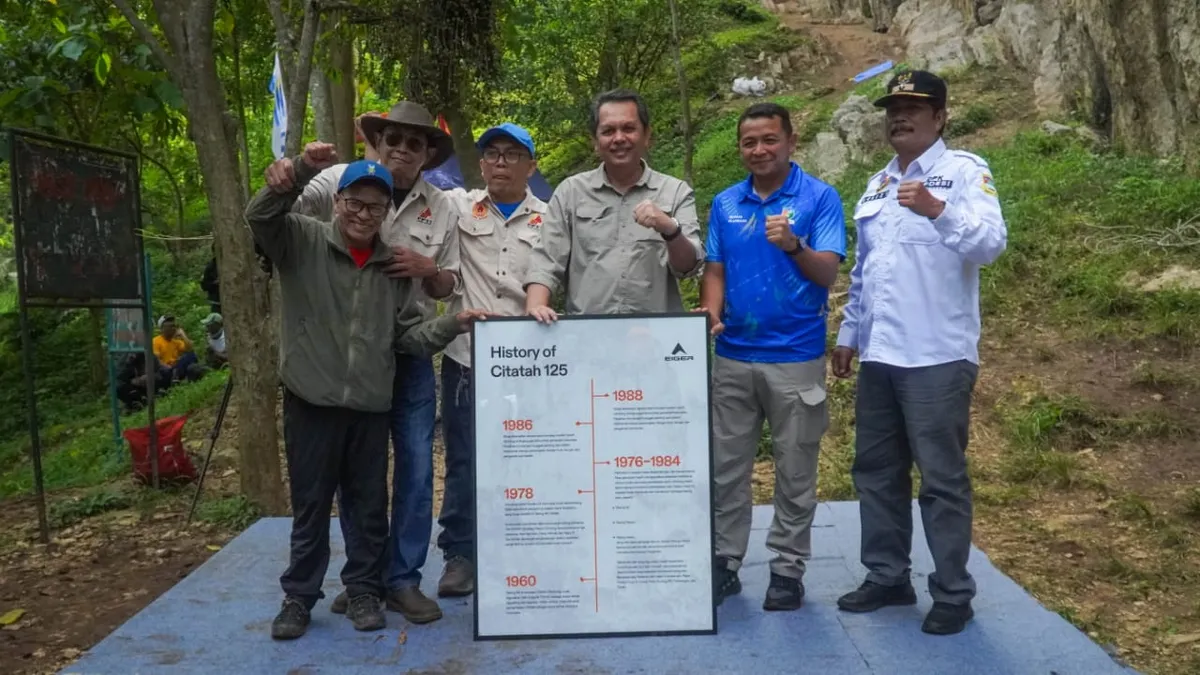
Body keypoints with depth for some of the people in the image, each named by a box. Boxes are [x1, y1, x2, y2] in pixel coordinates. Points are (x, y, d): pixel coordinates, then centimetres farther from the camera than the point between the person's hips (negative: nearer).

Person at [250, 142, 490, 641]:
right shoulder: (302, 241, -2)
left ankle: (363, 591, 28)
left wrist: (453, 323, -12)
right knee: (310, 506, 10)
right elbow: (260, 217, -18)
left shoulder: (394, 267, 7)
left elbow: (409, 333, 5)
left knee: (370, 506, 12)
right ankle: (299, 597, 24)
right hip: (311, 401, -3)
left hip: (371, 406, 3)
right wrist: (302, 170, -31)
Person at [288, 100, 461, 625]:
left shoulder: (440, 208, 5)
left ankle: (402, 579, 14)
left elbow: (449, 287, 9)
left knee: (416, 467, 1)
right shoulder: (340, 180, -2)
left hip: (410, 351, 1)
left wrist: (426, 267, -13)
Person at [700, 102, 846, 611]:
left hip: (796, 357, -3)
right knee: (726, 468, 9)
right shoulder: (724, 204, 9)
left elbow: (828, 273, -10)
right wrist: (712, 314, -11)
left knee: (795, 472, 6)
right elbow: (714, 270, 9)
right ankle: (725, 561, 21)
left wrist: (793, 246, -30)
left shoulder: (820, 198, -3)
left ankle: (788, 569, 18)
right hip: (732, 357, 4)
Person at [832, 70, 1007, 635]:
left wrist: (938, 210, -33)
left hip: (937, 356, -7)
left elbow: (991, 244, -18)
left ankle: (953, 593, 13)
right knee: (875, 470, 12)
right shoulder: (876, 185, 17)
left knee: (942, 478, 0)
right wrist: (848, 334, 19)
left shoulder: (965, 171, -3)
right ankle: (887, 576, 25)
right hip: (878, 355, 7)